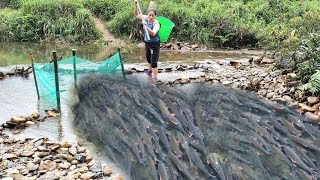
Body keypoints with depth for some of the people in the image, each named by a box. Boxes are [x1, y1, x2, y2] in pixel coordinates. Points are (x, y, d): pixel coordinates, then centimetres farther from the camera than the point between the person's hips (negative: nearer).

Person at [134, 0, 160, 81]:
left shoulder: (156, 24, -29)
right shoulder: (146, 18, -12)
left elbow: (153, 33, -46)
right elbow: (136, 15, 0)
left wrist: (146, 26, -60)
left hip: (154, 44, -7)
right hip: (147, 42, 7)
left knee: (154, 62, -9)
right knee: (148, 58, 29)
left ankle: (155, 78, -1)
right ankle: (149, 70, 56)